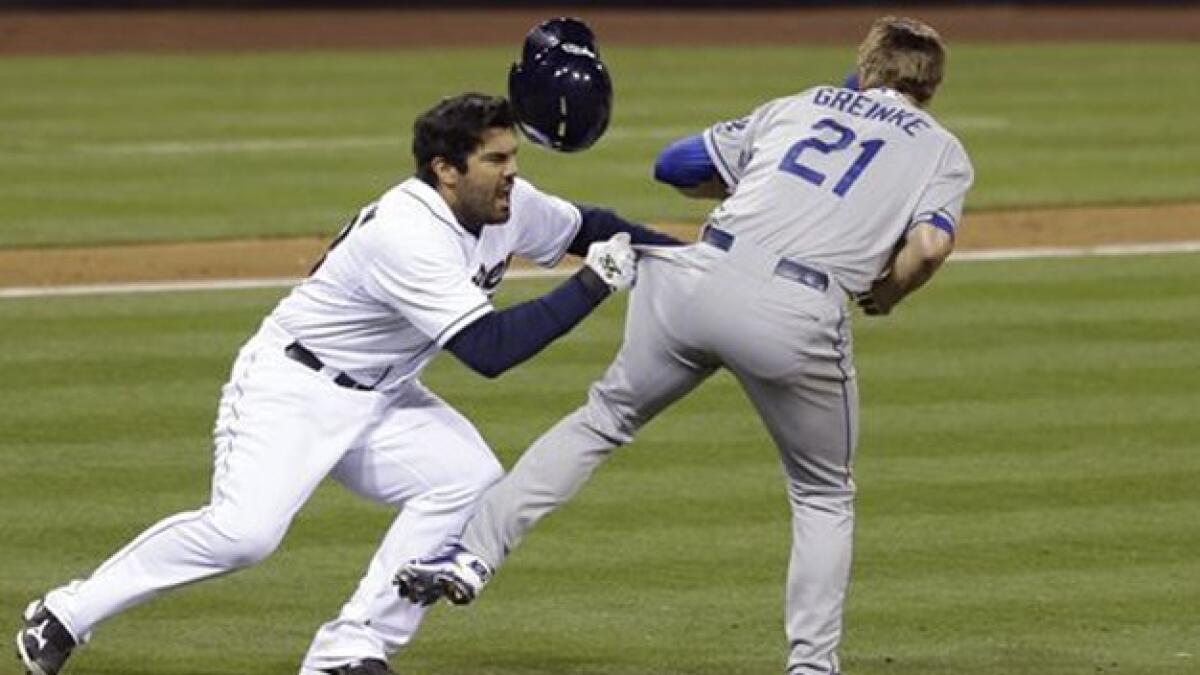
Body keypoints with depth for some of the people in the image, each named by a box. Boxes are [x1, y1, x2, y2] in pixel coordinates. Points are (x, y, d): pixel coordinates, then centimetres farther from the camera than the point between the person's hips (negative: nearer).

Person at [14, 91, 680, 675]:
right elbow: (490, 349, -33)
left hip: (380, 400, 9)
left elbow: (585, 225, 18)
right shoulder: (407, 235, -30)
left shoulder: (510, 206, -3)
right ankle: (66, 615, -10)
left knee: (470, 479, -13)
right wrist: (594, 284, -29)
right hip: (290, 386, -9)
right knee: (243, 530, -26)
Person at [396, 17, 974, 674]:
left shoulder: (798, 106, 26)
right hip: (800, 317, -2)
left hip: (700, 276, 3)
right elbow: (929, 245, -2)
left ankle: (474, 552, 9)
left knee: (606, 415, 21)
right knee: (823, 497, 19)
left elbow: (677, 164, 26)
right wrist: (885, 294, 17)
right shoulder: (942, 150, 17)